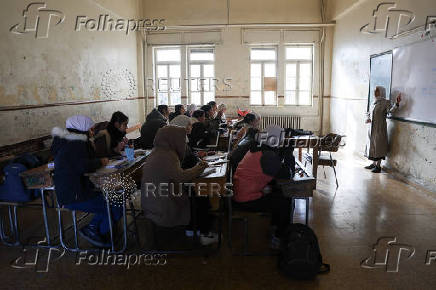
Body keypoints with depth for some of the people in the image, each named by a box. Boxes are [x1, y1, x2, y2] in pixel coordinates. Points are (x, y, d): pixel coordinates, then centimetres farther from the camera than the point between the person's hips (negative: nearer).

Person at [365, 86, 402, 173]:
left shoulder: (386, 102, -6)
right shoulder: (374, 102, 14)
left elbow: (390, 110, -22)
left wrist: (397, 103, -37)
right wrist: (369, 118, 3)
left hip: (380, 128, -7)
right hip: (372, 127, 7)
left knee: (378, 146, -3)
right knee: (372, 145, 12)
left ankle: (378, 166, 6)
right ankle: (374, 164, 24)